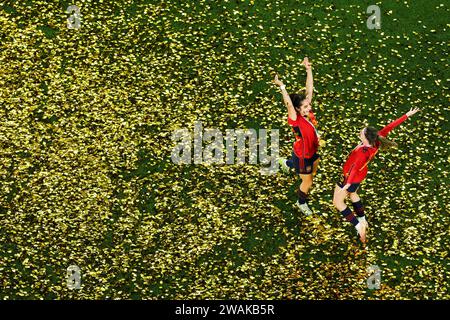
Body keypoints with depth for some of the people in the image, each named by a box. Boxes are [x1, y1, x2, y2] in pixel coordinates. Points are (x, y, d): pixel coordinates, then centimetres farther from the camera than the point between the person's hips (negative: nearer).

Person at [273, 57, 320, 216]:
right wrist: (282, 87, -55)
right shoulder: (296, 120, -32)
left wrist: (308, 69, -19)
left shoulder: (309, 112, -15)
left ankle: (287, 163, 57)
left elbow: (309, 90, -16)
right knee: (308, 182, 11)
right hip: (302, 156, -7)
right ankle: (301, 203, 40)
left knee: (313, 172, 33)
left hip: (312, 152, 7)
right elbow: (289, 104, -49)